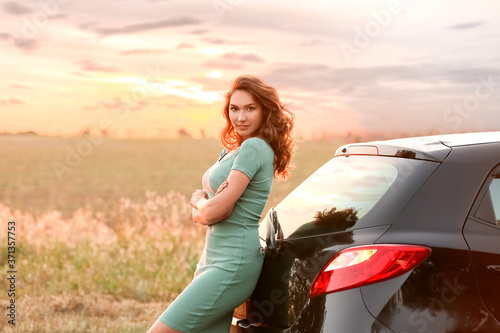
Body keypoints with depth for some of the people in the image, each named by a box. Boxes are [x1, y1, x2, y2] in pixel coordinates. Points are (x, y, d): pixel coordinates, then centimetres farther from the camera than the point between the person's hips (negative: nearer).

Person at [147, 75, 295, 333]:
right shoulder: (230, 150, 16)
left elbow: (212, 211, -18)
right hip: (214, 258, 9)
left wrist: (199, 201, 4)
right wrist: (204, 205, -9)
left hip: (232, 265, -9)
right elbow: (199, 215, 14)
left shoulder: (254, 148, -13)